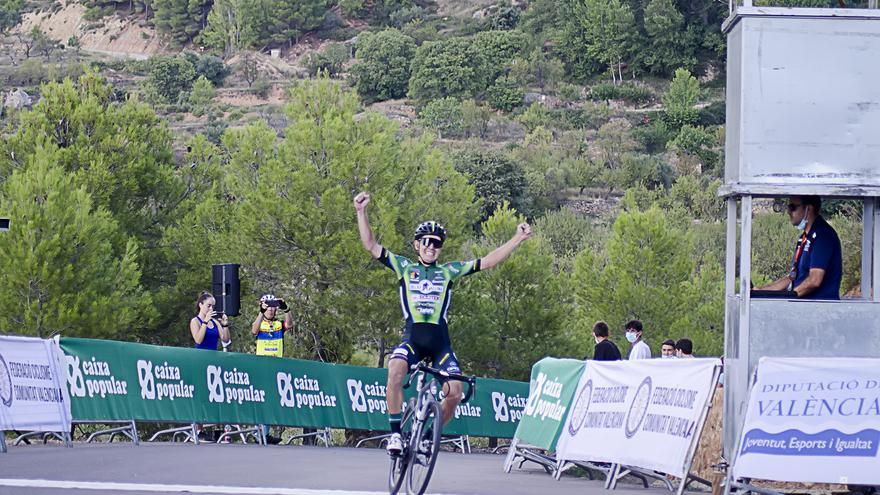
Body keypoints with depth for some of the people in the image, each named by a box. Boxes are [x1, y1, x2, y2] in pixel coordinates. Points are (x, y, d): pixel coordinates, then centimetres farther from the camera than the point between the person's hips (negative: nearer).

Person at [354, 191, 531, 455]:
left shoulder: (449, 272, 14)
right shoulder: (404, 267, 11)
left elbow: (487, 262, 13)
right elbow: (370, 245, 5)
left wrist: (518, 238, 9)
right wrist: (361, 212, -6)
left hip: (440, 341, 2)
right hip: (412, 338, -2)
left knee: (455, 392, -13)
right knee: (395, 372, -32)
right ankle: (395, 433, -21)